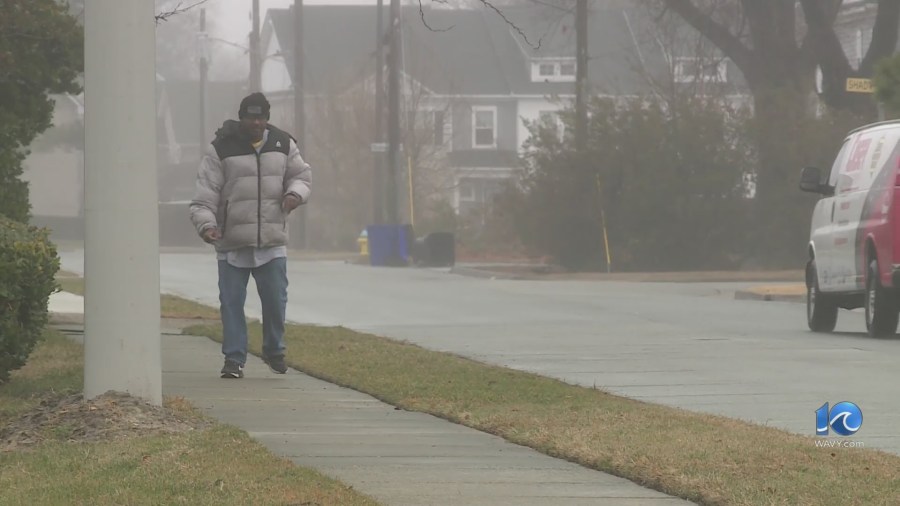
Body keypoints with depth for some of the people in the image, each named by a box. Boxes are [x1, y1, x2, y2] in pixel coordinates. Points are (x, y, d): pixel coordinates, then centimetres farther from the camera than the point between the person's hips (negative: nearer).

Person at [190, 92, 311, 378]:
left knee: (275, 300, 3)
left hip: (272, 242, 2)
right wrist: (206, 224, -20)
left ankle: (274, 351, 24)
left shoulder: (283, 145, 8)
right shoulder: (221, 148, -3)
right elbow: (205, 192, -5)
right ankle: (234, 359, 8)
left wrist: (296, 193, -4)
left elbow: (301, 175, 19)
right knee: (231, 302, 0)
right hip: (232, 243, -2)